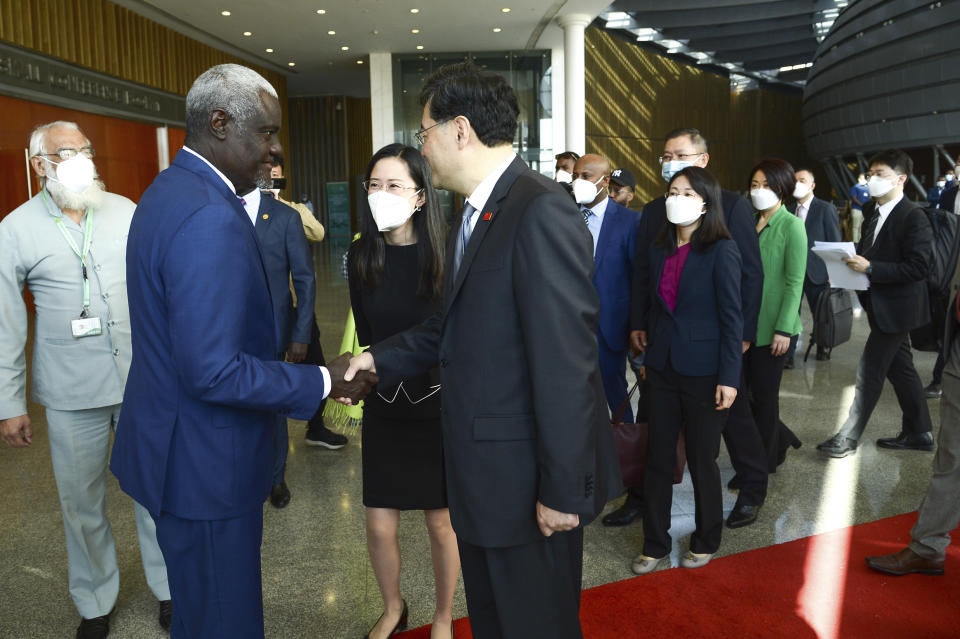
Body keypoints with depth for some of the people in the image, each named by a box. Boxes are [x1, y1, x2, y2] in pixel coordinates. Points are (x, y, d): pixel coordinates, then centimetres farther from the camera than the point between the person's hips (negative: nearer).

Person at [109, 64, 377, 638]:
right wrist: (323, 382, -18)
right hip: (206, 463, -10)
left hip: (176, 447, 10)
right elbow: (214, 373, -29)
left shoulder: (169, 191, 8)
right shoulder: (210, 217, -26)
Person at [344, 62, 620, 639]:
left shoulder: (542, 213, -22)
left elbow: (564, 362, -25)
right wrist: (381, 360, 8)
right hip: (485, 479, 9)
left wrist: (562, 490, -22)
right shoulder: (480, 212, 10)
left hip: (528, 482, -9)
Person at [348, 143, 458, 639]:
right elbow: (366, 333, 7)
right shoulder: (362, 255, -4)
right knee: (379, 526, 8)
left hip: (440, 407, -2)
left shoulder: (446, 254, -14)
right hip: (385, 407, 3)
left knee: (442, 523, 11)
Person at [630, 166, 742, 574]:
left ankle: (706, 541, 31)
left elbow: (731, 318, -12)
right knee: (657, 457, 9)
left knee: (701, 460, 9)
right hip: (664, 368, 5)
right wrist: (648, 353, 13)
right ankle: (655, 544, 24)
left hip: (704, 371, -5)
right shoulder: (660, 249, 6)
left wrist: (729, 378, -14)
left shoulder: (721, 250, -11)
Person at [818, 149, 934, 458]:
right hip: (881, 304, 9)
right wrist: (851, 264, -2)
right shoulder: (872, 211, 8)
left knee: (869, 371, -4)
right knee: (900, 368, 16)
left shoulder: (913, 216, -17)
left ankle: (848, 438, 6)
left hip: (896, 308, -9)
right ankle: (918, 433, 29)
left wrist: (870, 268, -27)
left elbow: (917, 268, -21)